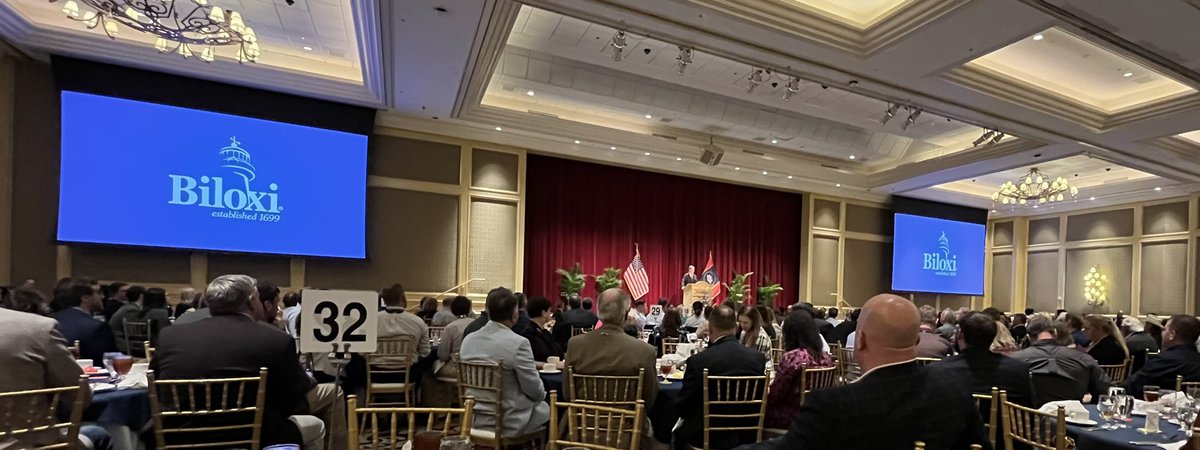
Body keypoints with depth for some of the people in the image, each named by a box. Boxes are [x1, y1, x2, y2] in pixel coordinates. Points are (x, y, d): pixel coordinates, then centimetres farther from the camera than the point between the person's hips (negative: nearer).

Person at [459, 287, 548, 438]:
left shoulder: (468, 339, -3)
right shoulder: (518, 343, -22)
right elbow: (535, 391, -15)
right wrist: (542, 394, 7)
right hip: (508, 424, -6)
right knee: (548, 409, 19)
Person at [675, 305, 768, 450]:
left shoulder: (698, 361, -20)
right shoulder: (759, 357, -8)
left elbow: (681, 408, -11)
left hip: (707, 436, -4)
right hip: (746, 436, 4)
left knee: (679, 432, 25)